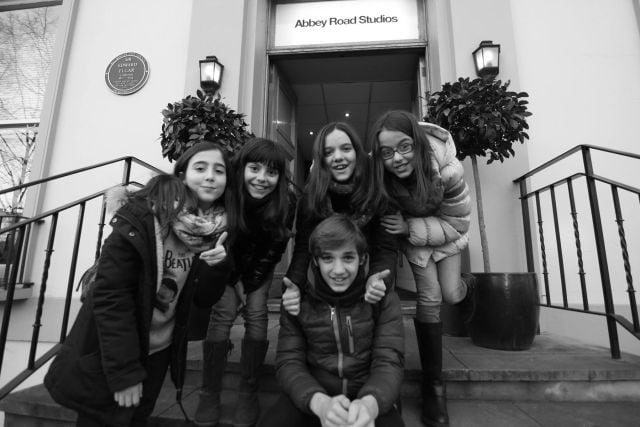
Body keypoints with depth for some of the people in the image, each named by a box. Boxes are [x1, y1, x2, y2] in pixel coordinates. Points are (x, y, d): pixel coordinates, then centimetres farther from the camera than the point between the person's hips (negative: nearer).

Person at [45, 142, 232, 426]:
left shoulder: (217, 229, -8)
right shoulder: (140, 217, -23)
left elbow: (205, 296, -3)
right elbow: (110, 296, -21)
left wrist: (217, 266, -24)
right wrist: (124, 372, -19)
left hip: (159, 350, 5)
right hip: (108, 355, -4)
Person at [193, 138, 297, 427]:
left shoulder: (287, 203, -26)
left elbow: (274, 249, -14)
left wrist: (249, 285, -12)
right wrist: (235, 282, -11)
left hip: (260, 267, 1)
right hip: (226, 265, 0)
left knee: (256, 315, -14)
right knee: (223, 313, -16)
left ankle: (248, 392, 3)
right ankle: (209, 393, 1)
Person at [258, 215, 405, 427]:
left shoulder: (383, 298, -4)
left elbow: (389, 361, -9)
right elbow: (288, 362, -6)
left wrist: (370, 403, -31)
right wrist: (320, 402, -27)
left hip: (369, 397, 0)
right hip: (311, 398, 1)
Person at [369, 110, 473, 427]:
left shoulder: (448, 170, -35)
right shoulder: (375, 175, -32)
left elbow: (457, 224, -23)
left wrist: (409, 228, -34)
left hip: (446, 231, 1)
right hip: (409, 230, 0)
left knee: (450, 293, -1)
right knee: (429, 298, -7)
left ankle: (466, 289, 44)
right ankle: (433, 383, 11)